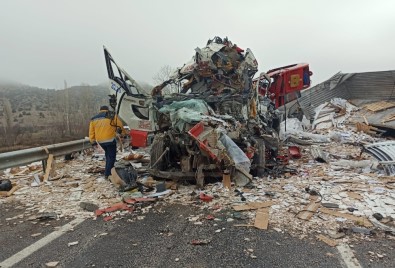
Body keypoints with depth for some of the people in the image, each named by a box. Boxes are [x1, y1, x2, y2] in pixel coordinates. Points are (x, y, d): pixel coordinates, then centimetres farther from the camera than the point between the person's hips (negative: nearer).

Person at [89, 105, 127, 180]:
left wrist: (92, 141, 16)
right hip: (110, 140, -5)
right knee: (111, 157, 2)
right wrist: (124, 133, 21)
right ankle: (107, 174, -3)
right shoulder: (112, 116, 2)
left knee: (107, 155, 23)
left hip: (100, 141, 5)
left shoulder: (94, 119, 15)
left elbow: (91, 132, 12)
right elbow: (120, 126, 6)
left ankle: (107, 171, 24)